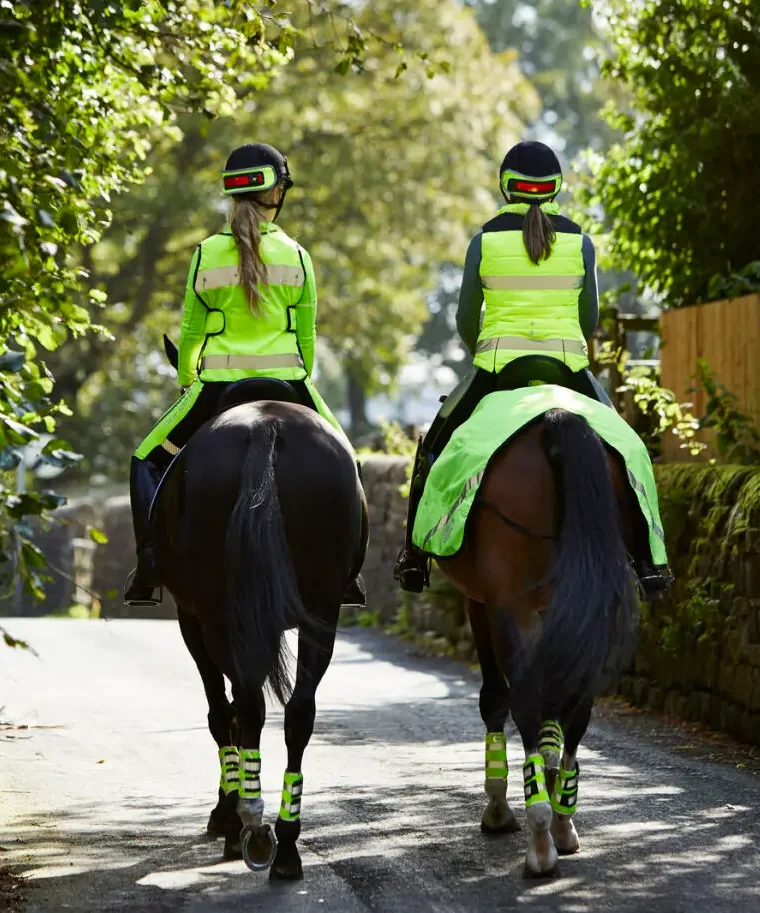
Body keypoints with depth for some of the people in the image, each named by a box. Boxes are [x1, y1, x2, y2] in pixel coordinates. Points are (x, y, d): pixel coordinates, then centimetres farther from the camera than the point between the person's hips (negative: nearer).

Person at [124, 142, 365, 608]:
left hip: (219, 388, 0)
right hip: (286, 385, 0)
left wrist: (186, 380, 23)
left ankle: (151, 567, 3)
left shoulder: (208, 254, -2)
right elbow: (307, 336, 6)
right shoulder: (296, 256, -2)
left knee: (150, 462, 18)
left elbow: (191, 332, 7)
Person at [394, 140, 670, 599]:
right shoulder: (580, 242, 2)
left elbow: (466, 318, 6)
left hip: (497, 368, -1)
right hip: (569, 367, 1)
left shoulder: (485, 241, -1)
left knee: (434, 448, 19)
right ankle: (646, 559, 11)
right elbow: (590, 318, 9)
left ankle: (415, 554, 14)